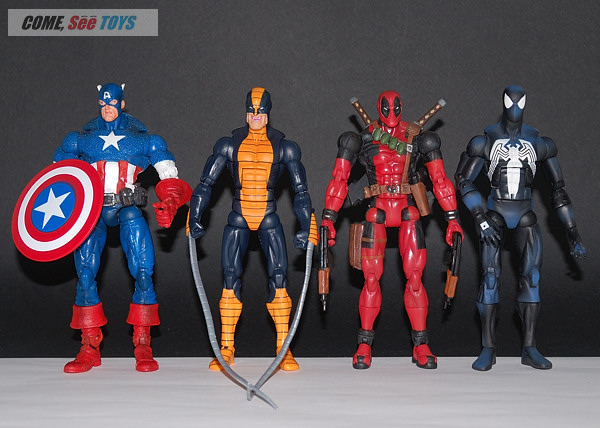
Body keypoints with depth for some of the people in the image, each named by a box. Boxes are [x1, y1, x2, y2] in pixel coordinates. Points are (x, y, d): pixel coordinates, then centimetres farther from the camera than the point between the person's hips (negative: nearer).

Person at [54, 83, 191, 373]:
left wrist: (169, 203, -15)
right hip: (92, 210, 1)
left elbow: (171, 179, 6)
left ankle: (143, 347, -3)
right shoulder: (80, 139, 13)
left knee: (143, 272, -13)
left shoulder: (144, 139, 9)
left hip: (128, 210, -1)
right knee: (85, 275, -10)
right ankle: (89, 349, 2)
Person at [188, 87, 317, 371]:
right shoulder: (229, 145, 5)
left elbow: (301, 192, 6)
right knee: (230, 279, -5)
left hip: (269, 220, 0)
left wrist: (307, 228, 1)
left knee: (279, 278, -9)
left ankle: (284, 349, 0)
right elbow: (205, 184, 8)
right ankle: (226, 349, 5)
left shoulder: (284, 147, 4)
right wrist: (194, 219, 2)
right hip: (238, 219, 1)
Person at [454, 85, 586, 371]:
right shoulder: (486, 140, -4)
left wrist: (572, 231, 3)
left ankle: (529, 349, 4)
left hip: (526, 215, 2)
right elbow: (463, 181, -4)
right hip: (495, 213, -2)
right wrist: (480, 219, -14)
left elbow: (558, 188, 6)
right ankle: (488, 349, -2)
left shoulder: (539, 142, 1)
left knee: (532, 275, -4)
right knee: (490, 275, -8)